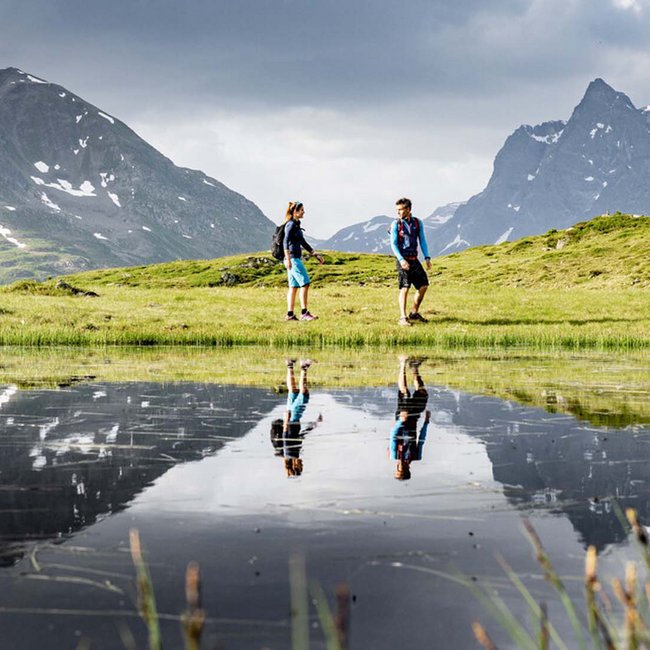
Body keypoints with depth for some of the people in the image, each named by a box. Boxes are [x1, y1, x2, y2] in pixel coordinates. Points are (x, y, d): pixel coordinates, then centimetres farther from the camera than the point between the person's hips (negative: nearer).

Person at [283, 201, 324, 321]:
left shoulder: (296, 225, 17)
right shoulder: (291, 224, -11)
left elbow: (303, 243, 24)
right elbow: (286, 242, -20)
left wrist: (315, 254, 23)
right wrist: (288, 259, -27)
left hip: (296, 259, 10)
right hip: (292, 259, -10)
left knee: (294, 287, 8)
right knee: (305, 284, -9)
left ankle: (290, 314, 9)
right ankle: (304, 313, -9)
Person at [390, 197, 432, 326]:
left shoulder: (418, 223, 5)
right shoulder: (396, 224, -5)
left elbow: (422, 241, 10)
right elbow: (393, 244, -8)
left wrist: (427, 258, 1)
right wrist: (401, 260, -21)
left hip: (414, 260, 5)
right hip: (403, 260, -5)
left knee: (423, 285, 6)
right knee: (404, 288, -9)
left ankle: (414, 313, 20)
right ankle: (403, 317, -5)